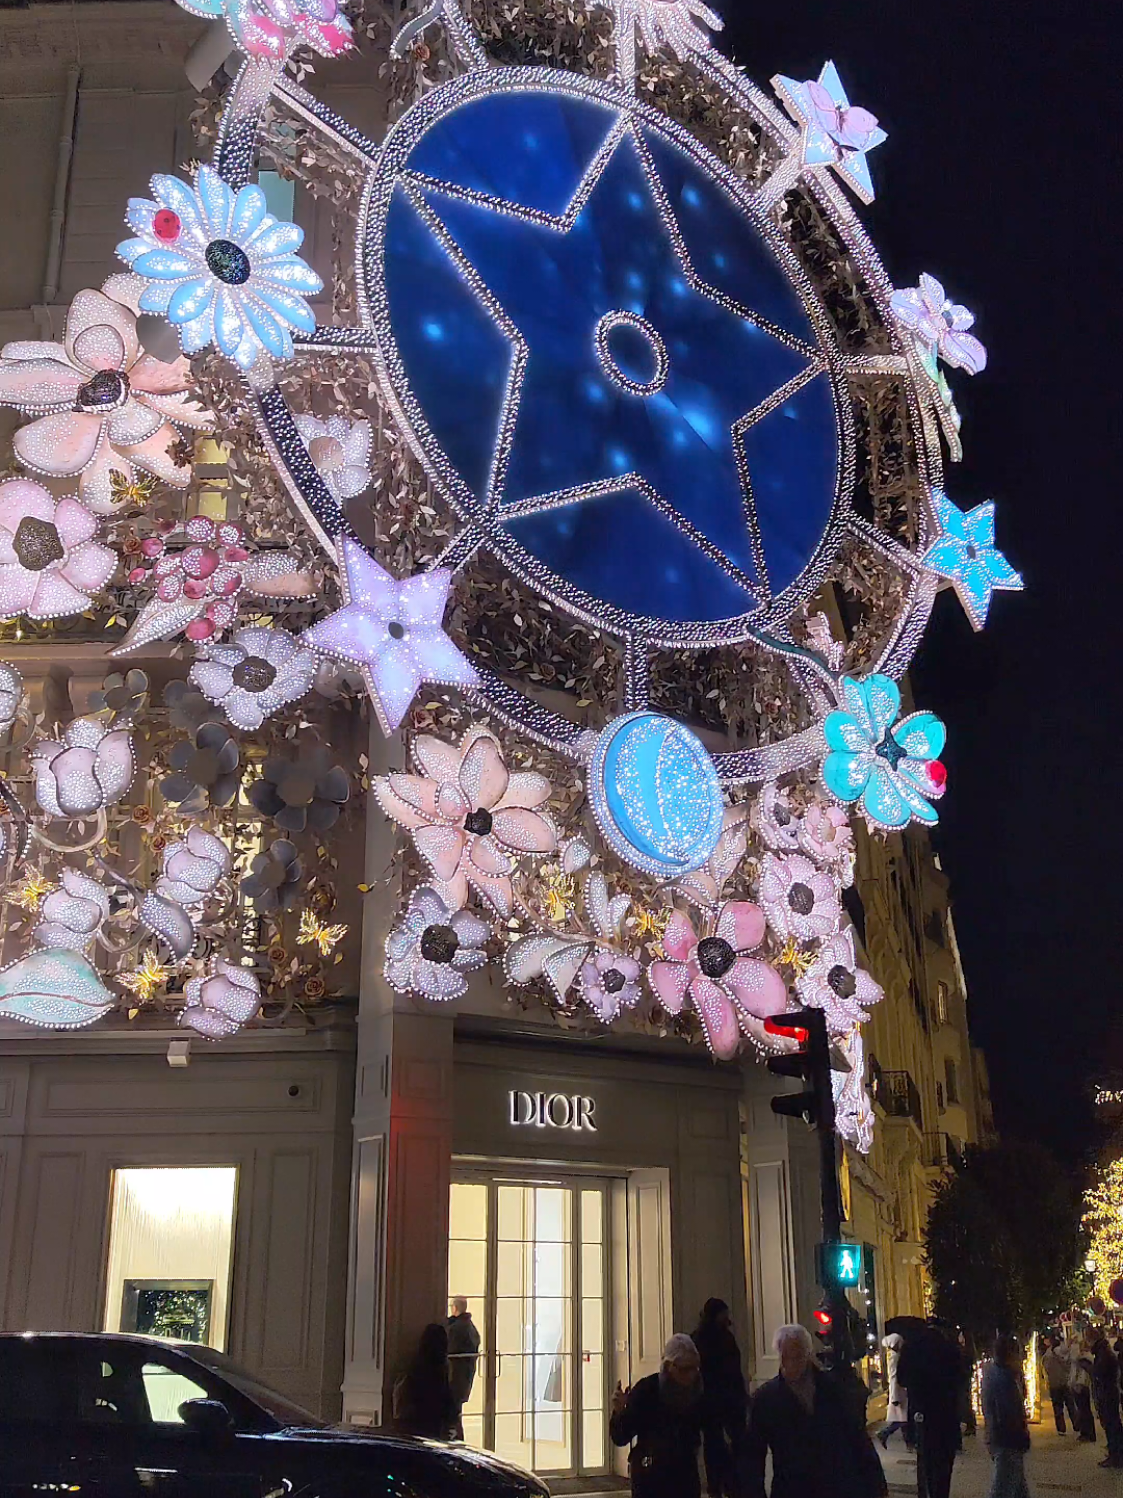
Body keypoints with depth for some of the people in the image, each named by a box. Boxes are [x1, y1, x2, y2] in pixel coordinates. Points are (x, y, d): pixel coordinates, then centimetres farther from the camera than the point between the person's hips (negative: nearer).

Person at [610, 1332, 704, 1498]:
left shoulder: (698, 1393, -4)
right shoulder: (646, 1390, -14)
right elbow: (621, 1438, -14)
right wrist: (619, 1412, -30)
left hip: (686, 1474, 3)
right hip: (650, 1476, -3)